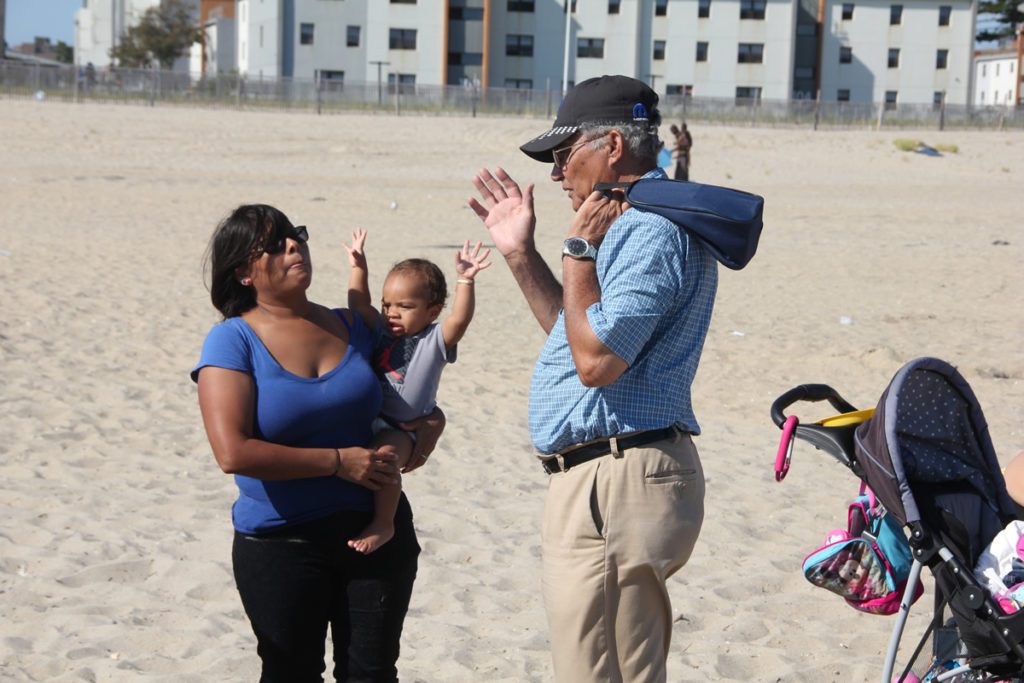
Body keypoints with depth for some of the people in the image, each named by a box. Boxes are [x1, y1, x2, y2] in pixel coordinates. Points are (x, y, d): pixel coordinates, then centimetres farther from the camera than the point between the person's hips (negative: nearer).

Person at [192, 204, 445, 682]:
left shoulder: (351, 327, 5)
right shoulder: (232, 341, -9)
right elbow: (233, 453, -20)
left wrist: (429, 424, -4)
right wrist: (338, 462, -19)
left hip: (375, 529, 4)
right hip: (281, 544, -4)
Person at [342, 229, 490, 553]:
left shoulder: (435, 340, -7)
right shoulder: (382, 331, 10)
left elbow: (460, 319, -24)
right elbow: (359, 305, 8)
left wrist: (464, 281, -36)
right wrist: (358, 267, 1)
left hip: (402, 427, -7)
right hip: (366, 419, 7)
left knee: (384, 454, -31)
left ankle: (383, 524, -20)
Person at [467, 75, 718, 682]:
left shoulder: (653, 230, -18)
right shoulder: (637, 225, 18)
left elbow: (597, 360, -25)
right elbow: (589, 336, 26)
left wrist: (579, 250, -15)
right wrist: (521, 253, 23)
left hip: (614, 488, -12)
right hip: (608, 479, 12)